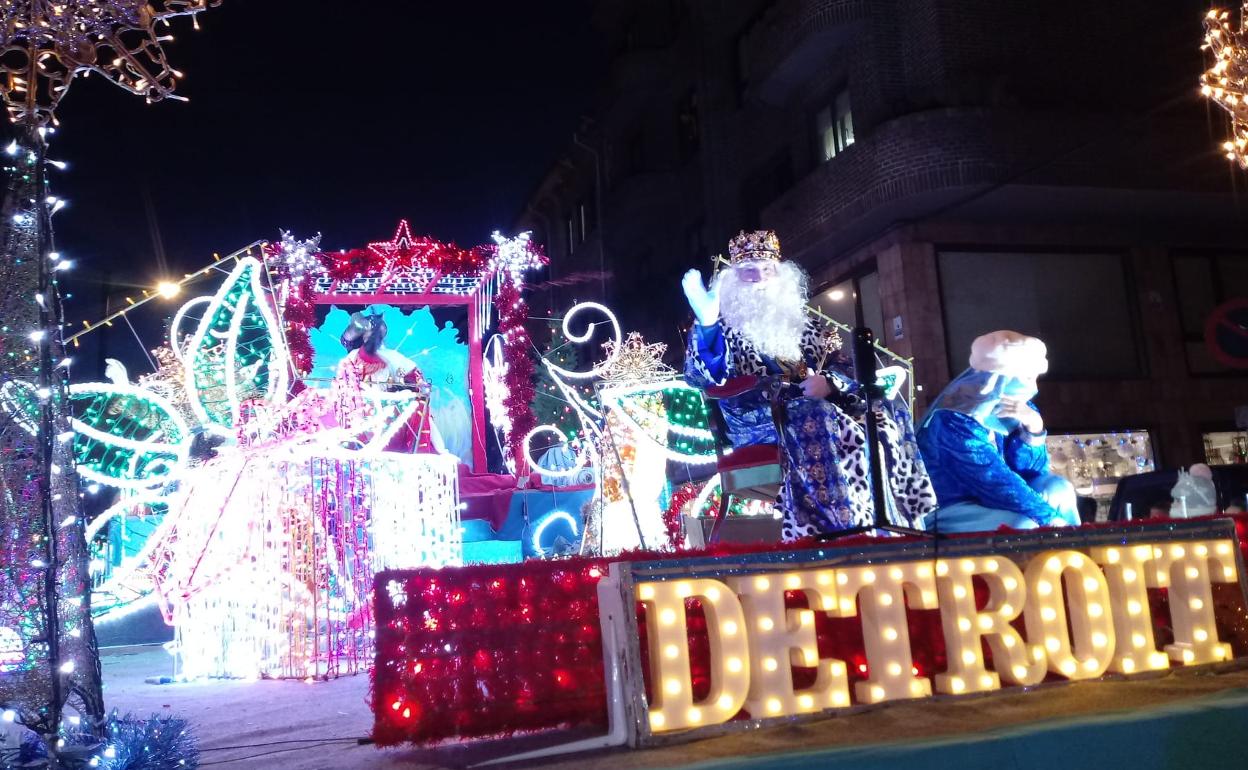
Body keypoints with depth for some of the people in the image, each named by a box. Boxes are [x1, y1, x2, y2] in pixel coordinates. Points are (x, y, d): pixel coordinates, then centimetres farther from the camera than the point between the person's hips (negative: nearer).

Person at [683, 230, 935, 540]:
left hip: (811, 407, 5)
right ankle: (845, 525, -39)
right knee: (815, 419, -36)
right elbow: (702, 377, -11)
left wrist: (828, 383, -10)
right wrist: (706, 323, -27)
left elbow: (838, 363, 15)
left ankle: (890, 521, -21)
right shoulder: (725, 324, 8)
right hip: (755, 419, -5)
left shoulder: (799, 320, 23)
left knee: (883, 410, -17)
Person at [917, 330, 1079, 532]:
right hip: (945, 510, -9)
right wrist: (1050, 517, -20)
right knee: (1022, 526, -28)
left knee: (1058, 488, -1)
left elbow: (1032, 469, -1)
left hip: (983, 496, 9)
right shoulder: (957, 423, -28)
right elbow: (997, 483, -27)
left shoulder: (998, 408, -2)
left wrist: (1033, 427, -18)